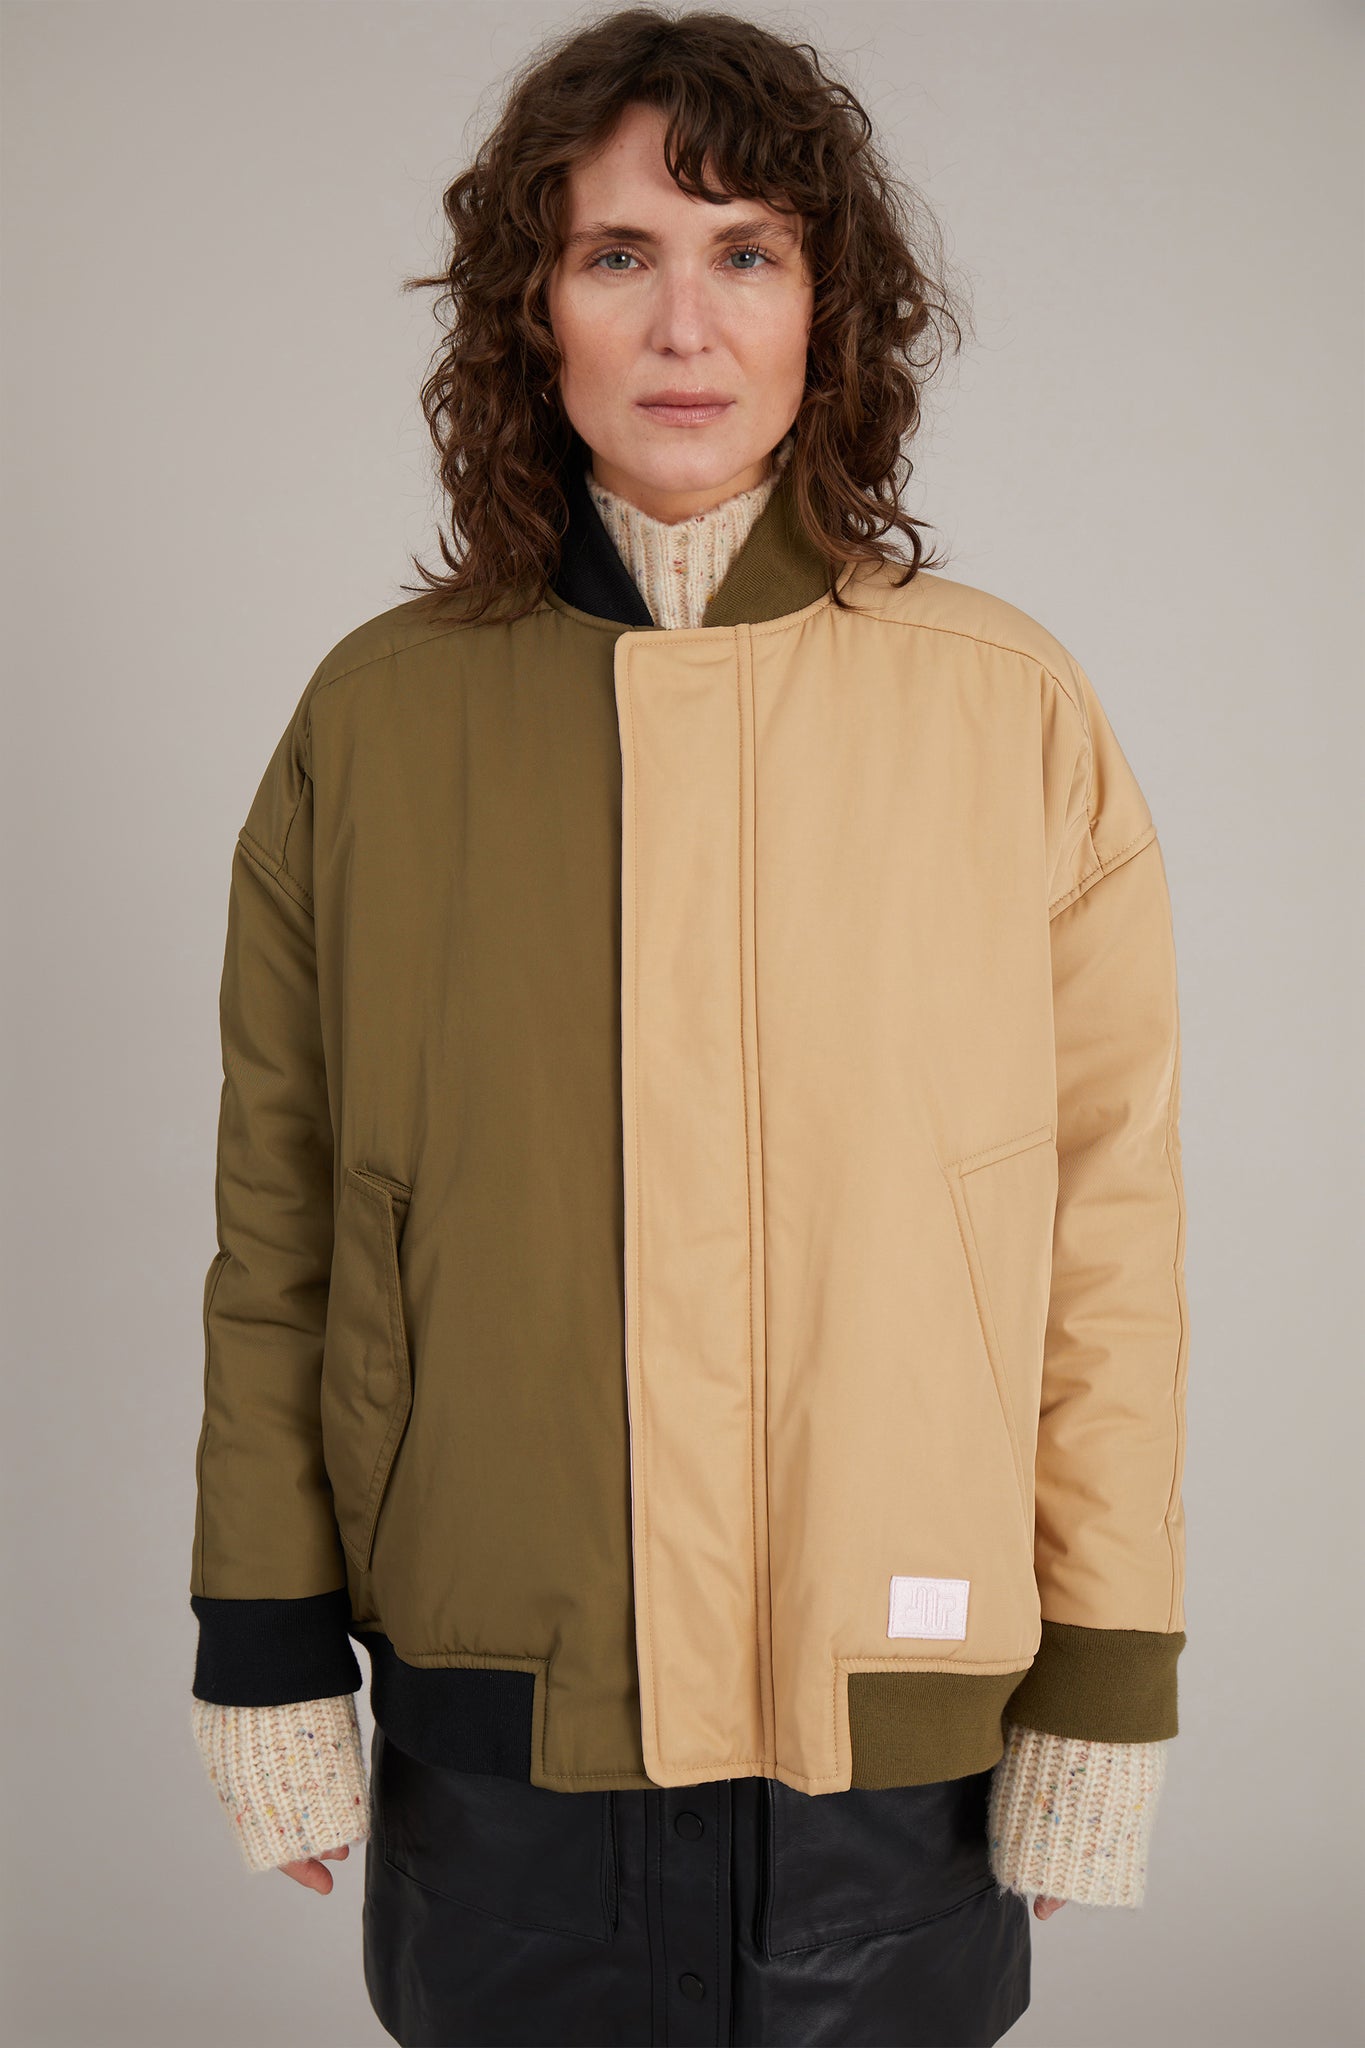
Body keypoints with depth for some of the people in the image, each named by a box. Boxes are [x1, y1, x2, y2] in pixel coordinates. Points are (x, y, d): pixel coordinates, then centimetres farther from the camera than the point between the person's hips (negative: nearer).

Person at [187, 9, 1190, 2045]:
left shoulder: (1009, 709, -5)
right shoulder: (377, 717, -2)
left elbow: (1108, 1221, -2)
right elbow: (278, 1226, 2)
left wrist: (1109, 1686, -1)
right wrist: (269, 1653, 4)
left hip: (892, 1715, 0)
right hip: (490, 1718, 1)